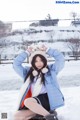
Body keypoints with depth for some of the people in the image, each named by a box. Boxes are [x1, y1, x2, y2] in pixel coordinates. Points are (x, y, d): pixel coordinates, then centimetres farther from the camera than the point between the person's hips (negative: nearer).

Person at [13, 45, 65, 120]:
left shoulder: (51, 69, 10)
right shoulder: (28, 72, 17)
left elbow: (60, 58, 2)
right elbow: (16, 64, 12)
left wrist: (47, 50, 4)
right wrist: (27, 52, 9)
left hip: (48, 99, -5)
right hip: (34, 103, 5)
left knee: (28, 102, -34)